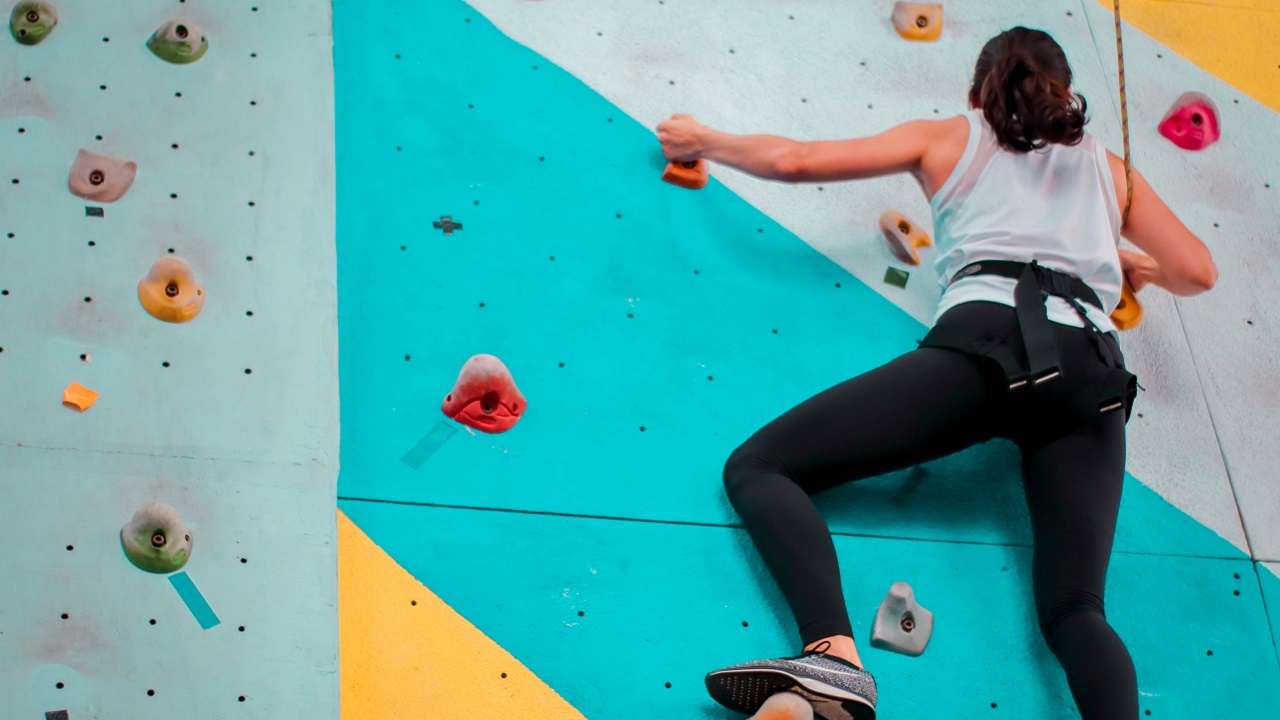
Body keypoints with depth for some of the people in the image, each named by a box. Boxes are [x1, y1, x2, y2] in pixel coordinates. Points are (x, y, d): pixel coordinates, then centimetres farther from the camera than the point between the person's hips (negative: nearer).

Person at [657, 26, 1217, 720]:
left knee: (756, 468, -3)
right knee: (1074, 610, -3)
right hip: (1093, 367, 4)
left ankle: (834, 657, -31)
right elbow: (1198, 272, 26)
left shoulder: (950, 138, 26)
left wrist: (703, 140, 38)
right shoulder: (1108, 167, 32)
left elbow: (793, 158, 20)